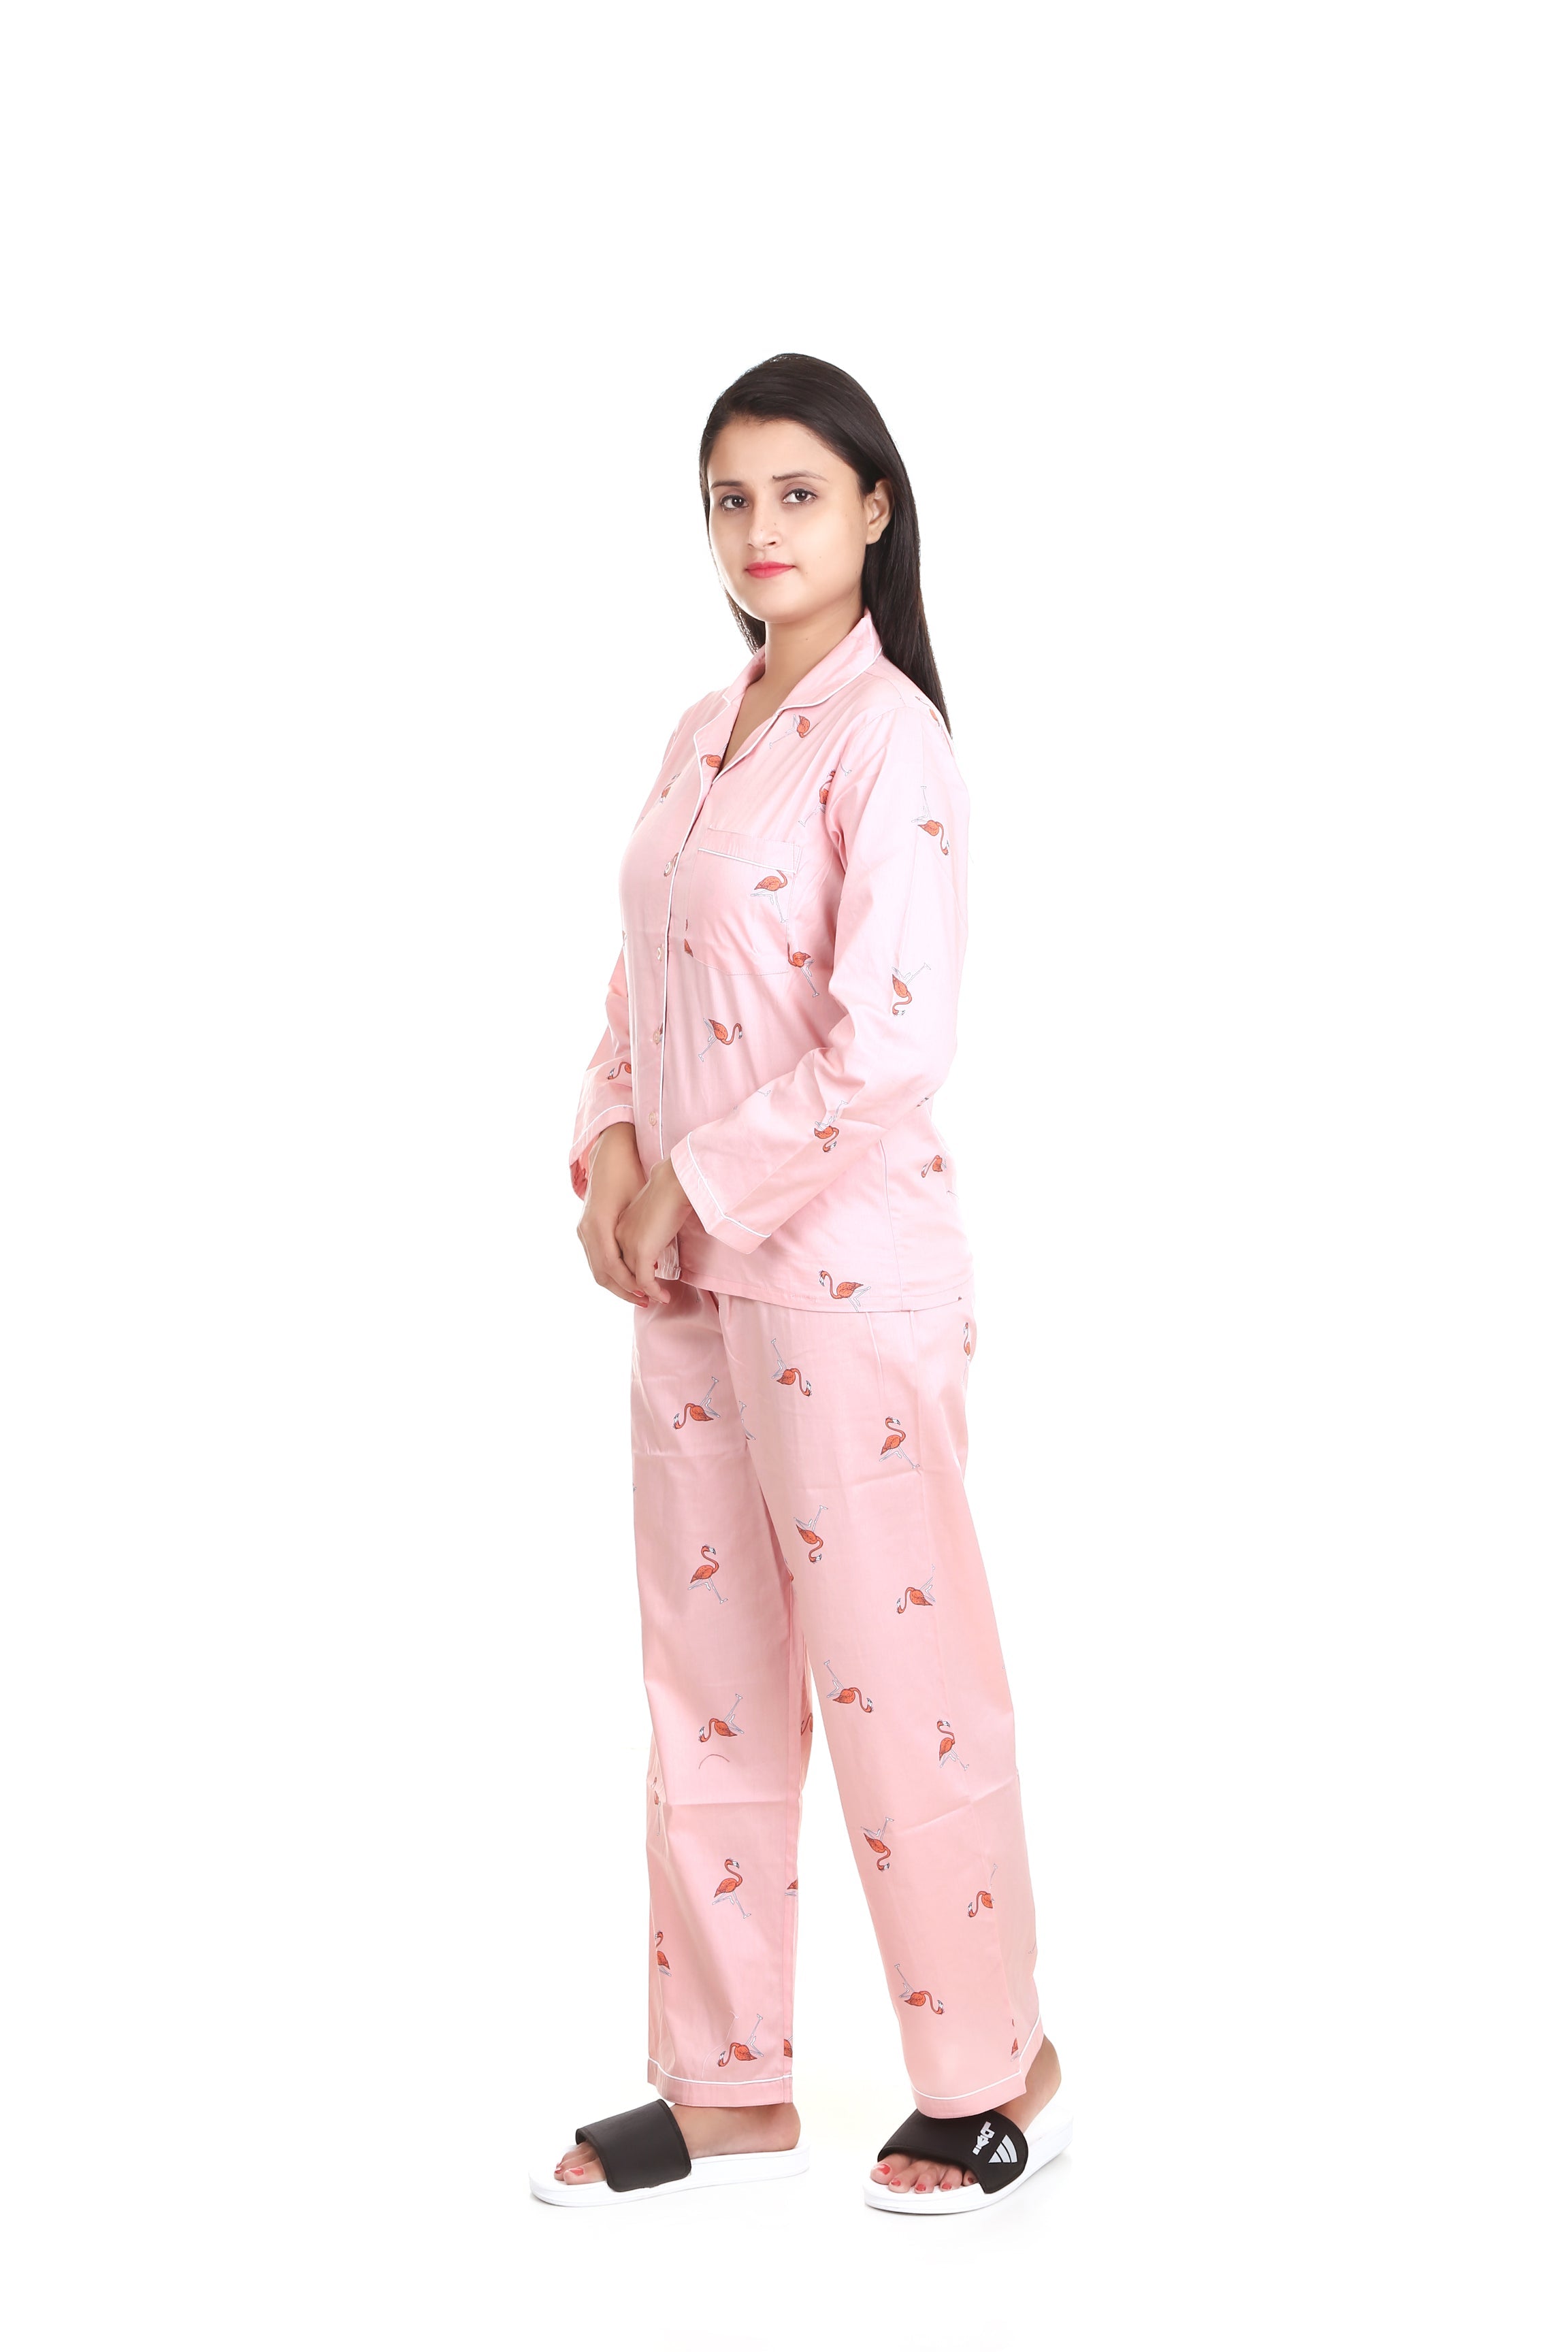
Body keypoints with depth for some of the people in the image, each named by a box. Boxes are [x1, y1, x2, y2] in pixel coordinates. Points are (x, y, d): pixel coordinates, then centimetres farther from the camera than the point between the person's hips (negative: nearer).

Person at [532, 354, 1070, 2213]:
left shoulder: (886, 743, -13)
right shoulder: (705, 737, 12)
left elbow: (889, 1042, -20)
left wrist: (703, 1188, -14)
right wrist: (615, 1151, 0)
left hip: (845, 1273, -8)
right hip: (693, 1281, 8)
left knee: (893, 1673, 1)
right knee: (708, 1677, 12)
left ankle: (991, 2070, 18)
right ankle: (725, 2089, 23)